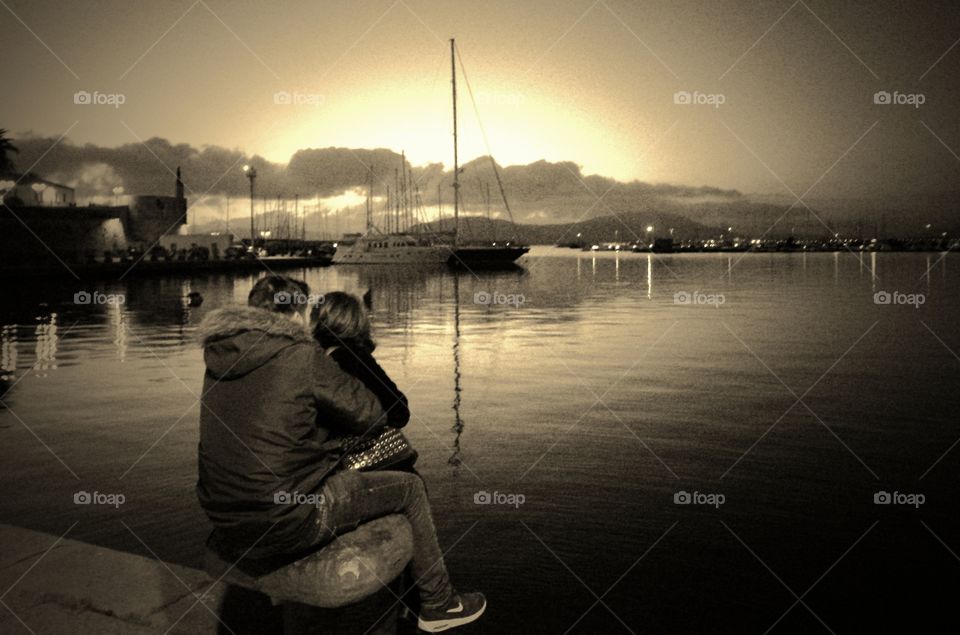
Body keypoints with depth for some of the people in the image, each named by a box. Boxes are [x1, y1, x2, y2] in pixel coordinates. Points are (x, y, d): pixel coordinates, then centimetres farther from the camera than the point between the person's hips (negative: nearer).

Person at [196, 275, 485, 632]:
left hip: (226, 524, 8)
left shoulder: (221, 358, 5)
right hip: (285, 525, -8)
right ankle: (438, 605, 23)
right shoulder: (301, 356, -15)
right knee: (409, 488, 8)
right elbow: (373, 416, -7)